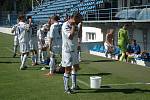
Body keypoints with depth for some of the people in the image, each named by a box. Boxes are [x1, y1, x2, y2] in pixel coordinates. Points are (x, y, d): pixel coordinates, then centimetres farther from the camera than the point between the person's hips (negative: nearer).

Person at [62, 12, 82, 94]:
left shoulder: (75, 25, 9)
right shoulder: (65, 25, -16)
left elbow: (78, 35, 15)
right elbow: (70, 36, -28)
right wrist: (73, 26, -22)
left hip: (74, 50, 9)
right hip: (68, 50, -9)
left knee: (76, 67, 17)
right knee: (68, 69, -3)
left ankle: (74, 85, 30)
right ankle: (66, 88, 8)